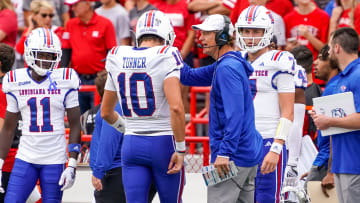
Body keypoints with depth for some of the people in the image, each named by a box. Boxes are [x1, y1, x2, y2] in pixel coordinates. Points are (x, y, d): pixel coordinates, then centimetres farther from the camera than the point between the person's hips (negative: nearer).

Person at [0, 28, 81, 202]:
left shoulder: (65, 81, -2)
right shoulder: (16, 83, 4)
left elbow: (75, 126, 0)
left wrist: (72, 166, -7)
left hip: (55, 160, -2)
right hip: (25, 157, 2)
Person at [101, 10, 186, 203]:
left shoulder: (117, 59, 6)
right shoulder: (166, 57, -11)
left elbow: (106, 112, 17)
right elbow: (175, 107, -23)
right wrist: (180, 149, -15)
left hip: (132, 144, 4)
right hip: (163, 143, -4)